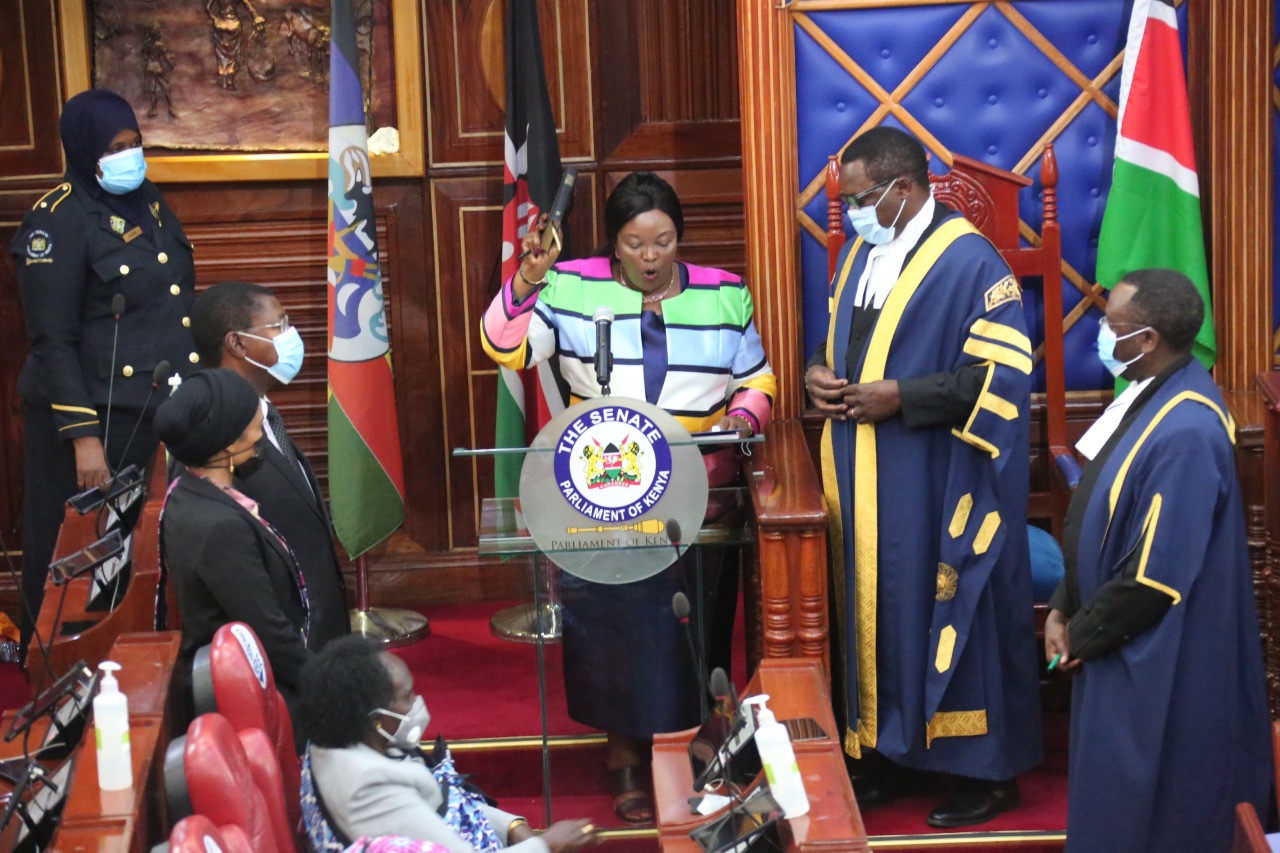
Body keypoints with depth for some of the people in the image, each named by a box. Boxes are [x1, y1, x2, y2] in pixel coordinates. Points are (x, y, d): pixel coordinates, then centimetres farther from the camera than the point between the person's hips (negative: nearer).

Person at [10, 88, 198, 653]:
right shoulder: (59, 222, -11)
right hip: (97, 415, -7)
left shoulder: (148, 202, 11)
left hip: (163, 411, 7)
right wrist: (83, 436, -19)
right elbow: (53, 342, -13)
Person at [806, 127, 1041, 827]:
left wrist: (899, 396, -19)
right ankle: (887, 755, 26)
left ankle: (985, 770, 13)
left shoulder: (968, 262, -15)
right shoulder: (858, 253, 10)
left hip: (938, 488, -7)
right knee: (876, 612, 13)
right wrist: (819, 371, 0)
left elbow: (1002, 374, -19)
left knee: (950, 620, 1)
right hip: (865, 484, 8)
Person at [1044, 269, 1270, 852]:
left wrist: (1080, 635, -13)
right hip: (1121, 641, 9)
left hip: (1156, 664, -9)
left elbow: (1157, 573, -26)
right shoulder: (1153, 393, 2)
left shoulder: (1184, 433, -28)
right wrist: (1063, 609, 5)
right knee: (1114, 800, 20)